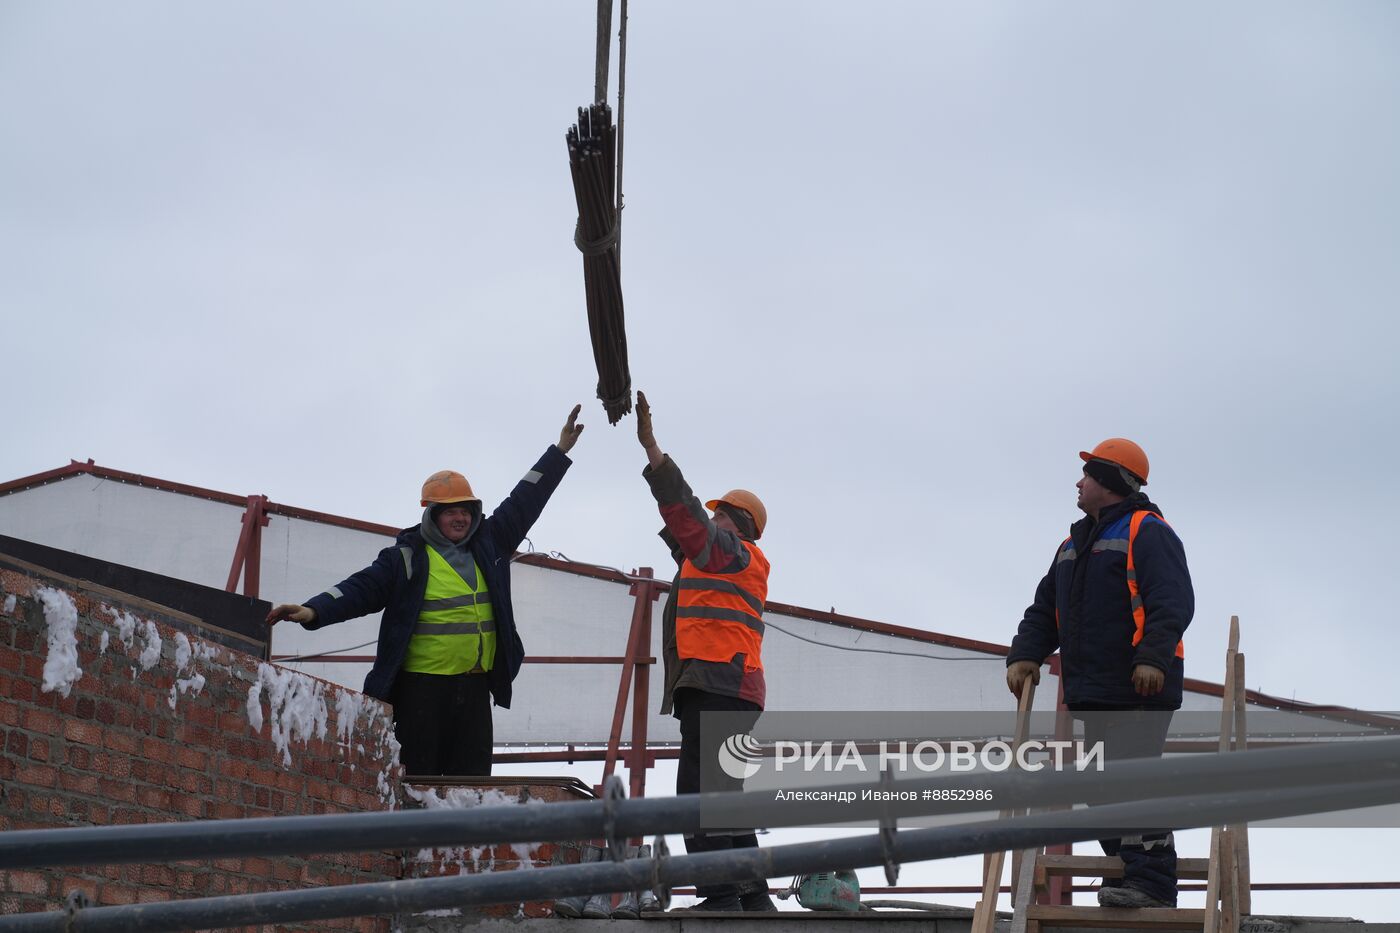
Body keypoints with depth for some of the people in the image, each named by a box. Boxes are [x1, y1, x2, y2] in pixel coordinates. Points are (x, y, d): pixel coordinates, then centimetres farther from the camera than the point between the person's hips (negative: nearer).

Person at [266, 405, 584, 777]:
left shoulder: (489, 544, 14)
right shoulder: (406, 558, -2)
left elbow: (524, 503, 20)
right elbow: (360, 589, -10)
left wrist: (560, 452, 23)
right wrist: (314, 610, -26)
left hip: (475, 687, 5)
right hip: (422, 687, -5)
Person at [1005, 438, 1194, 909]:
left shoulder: (1147, 532, -4)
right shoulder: (1075, 543, 24)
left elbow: (1172, 603, -16)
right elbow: (1045, 609, 24)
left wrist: (1153, 658, -28)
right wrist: (1025, 655, 8)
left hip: (1140, 689, -9)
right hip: (1092, 691, 9)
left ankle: (1150, 880, -17)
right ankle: (1126, 874, 11)